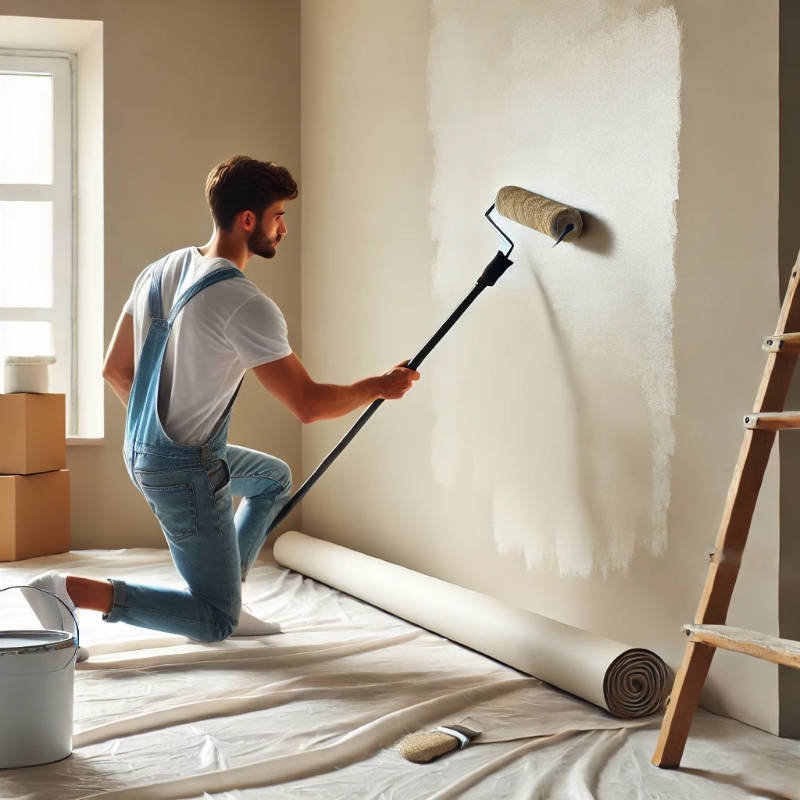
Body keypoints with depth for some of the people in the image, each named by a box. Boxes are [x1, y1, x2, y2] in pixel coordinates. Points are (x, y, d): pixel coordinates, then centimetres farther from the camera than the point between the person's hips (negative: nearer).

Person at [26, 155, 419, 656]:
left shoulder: (160, 271, 3)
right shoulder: (245, 304, -23)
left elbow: (115, 370, 11)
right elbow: (308, 404, -21)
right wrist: (380, 387, -4)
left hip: (141, 450, 9)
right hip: (185, 471, -9)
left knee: (275, 478, 32)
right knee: (215, 624, 3)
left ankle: (227, 601, 29)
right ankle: (73, 591, -9)